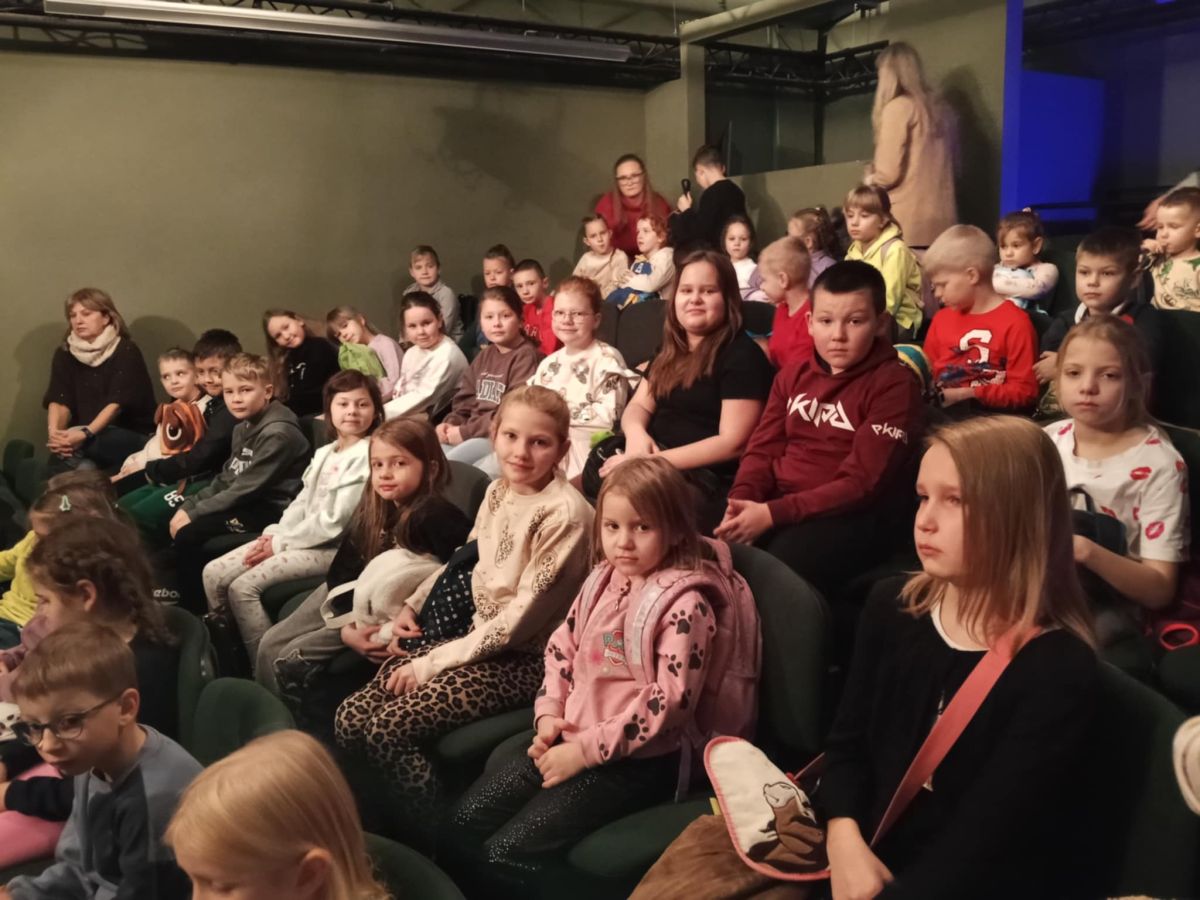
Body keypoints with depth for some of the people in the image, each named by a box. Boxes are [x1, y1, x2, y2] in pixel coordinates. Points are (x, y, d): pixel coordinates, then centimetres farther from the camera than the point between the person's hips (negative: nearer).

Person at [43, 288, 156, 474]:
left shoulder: (126, 351, -9)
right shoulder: (64, 354, 6)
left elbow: (116, 403, -20)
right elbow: (59, 401, -7)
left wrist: (86, 434, -35)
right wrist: (54, 432, -29)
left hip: (131, 435, -4)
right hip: (82, 434, 4)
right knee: (62, 445, -31)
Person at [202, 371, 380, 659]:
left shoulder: (367, 456, -13)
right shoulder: (324, 453, 16)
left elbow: (335, 520, -17)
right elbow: (301, 503, 15)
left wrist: (280, 543, -12)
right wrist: (273, 534, -3)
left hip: (331, 547, -9)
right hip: (299, 538, 9)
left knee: (244, 587, -20)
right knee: (214, 574, 0)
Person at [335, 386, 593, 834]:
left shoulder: (564, 513, -19)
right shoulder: (498, 491, 6)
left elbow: (522, 617, -19)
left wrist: (433, 663, -15)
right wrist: (413, 606, 11)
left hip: (525, 658, -7)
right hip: (478, 637, 8)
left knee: (388, 728, -21)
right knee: (351, 718, -6)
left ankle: (429, 839, 0)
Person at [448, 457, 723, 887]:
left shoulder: (685, 603, -17)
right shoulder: (604, 580, 6)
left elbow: (670, 701, -22)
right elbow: (562, 647, 15)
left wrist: (586, 749, -19)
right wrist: (549, 715, -1)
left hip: (632, 762, -7)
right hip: (568, 738, 8)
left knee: (507, 852, -13)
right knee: (466, 820, 5)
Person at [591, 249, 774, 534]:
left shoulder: (741, 355, -7)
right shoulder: (671, 352, 18)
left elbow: (733, 442, -14)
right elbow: (638, 405, 16)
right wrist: (636, 433, -10)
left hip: (711, 479, -7)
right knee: (598, 464, -21)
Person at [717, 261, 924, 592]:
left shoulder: (894, 386, -6)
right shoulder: (793, 374, 15)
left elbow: (861, 484, -13)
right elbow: (763, 448, 10)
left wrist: (772, 513, -21)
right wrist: (741, 500, -13)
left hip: (848, 517, -5)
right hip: (771, 504, 6)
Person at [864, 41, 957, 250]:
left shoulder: (898, 107, -7)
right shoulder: (941, 108, 13)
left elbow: (888, 173, -11)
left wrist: (869, 178, 10)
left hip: (909, 221, -6)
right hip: (942, 219, 7)